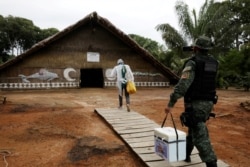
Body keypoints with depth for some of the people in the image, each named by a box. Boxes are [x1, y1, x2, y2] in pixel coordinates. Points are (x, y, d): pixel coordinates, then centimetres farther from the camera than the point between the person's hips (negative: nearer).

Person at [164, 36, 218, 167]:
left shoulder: (192, 63, -16)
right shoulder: (213, 63, 7)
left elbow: (182, 85, -26)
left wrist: (170, 104, -21)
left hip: (195, 104, -8)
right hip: (208, 103, 8)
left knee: (200, 136, -4)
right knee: (193, 128, 23)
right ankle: (185, 153, 38)